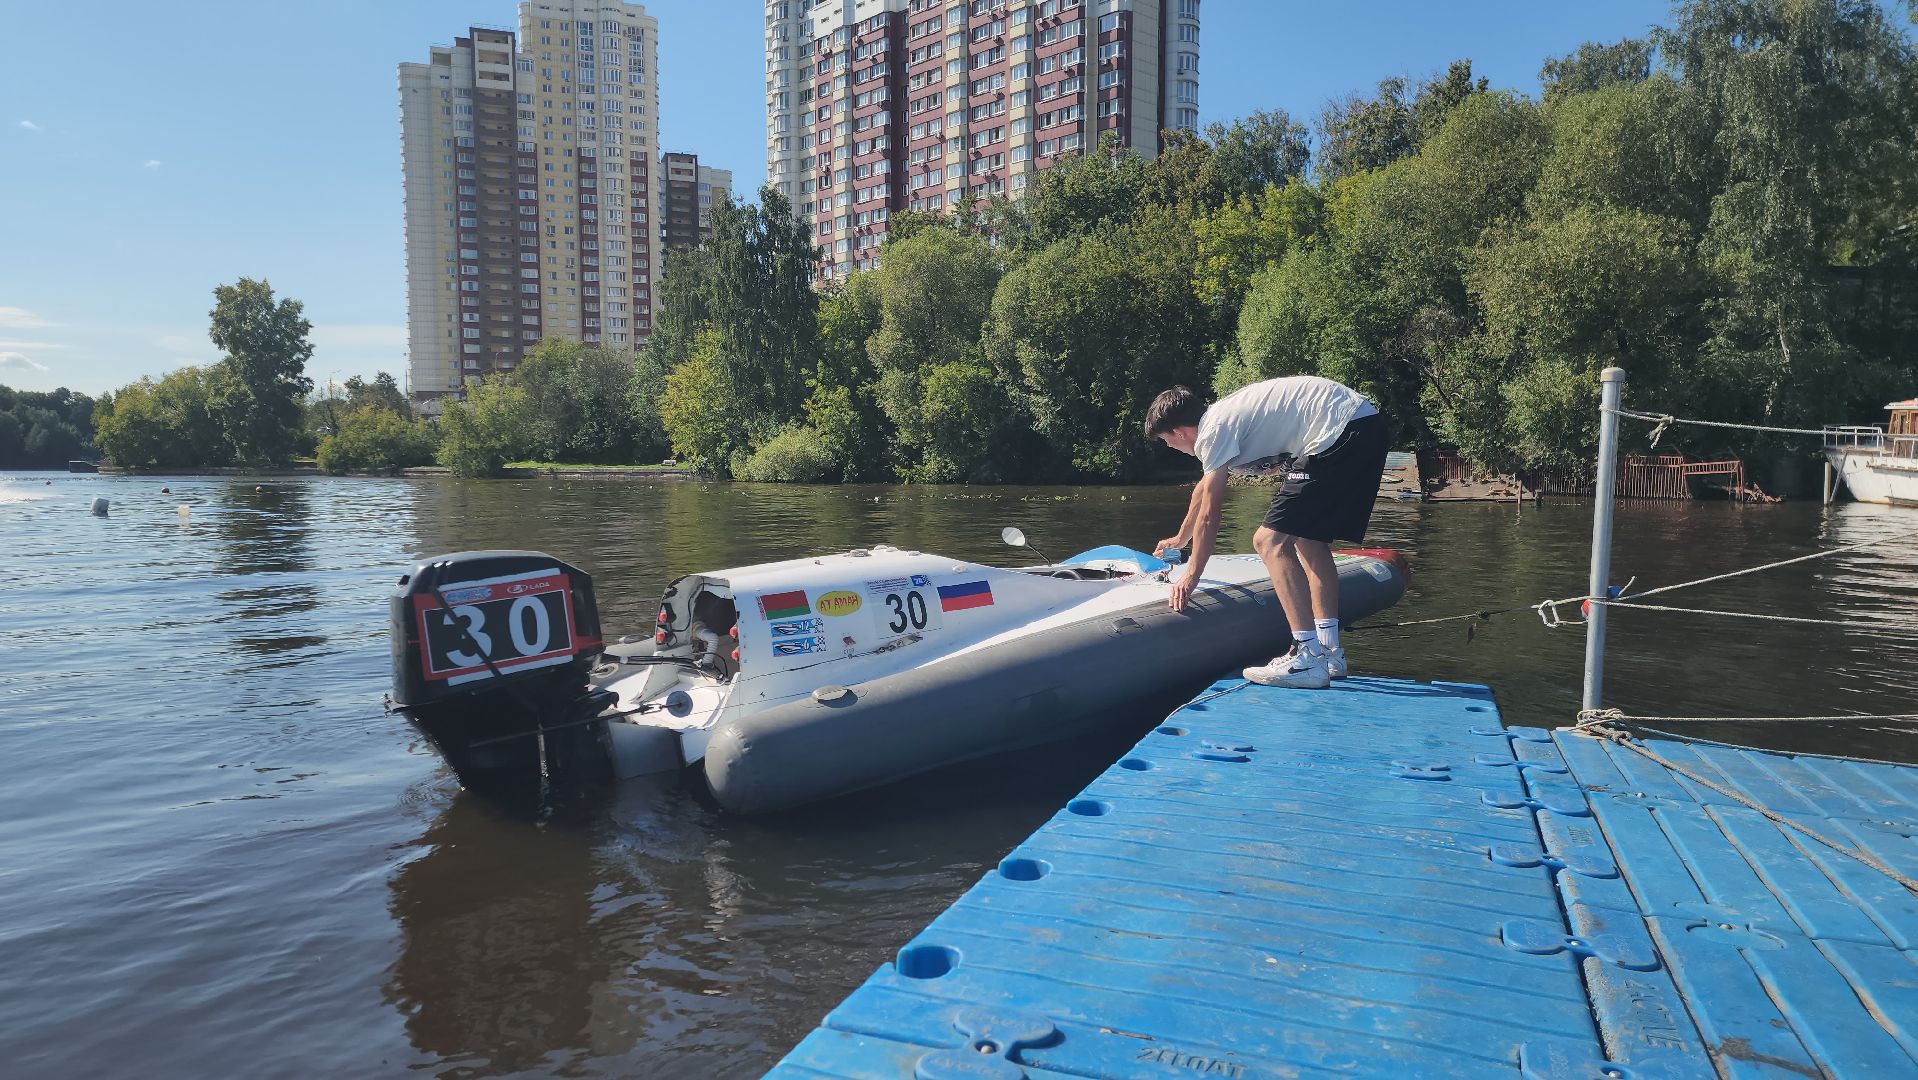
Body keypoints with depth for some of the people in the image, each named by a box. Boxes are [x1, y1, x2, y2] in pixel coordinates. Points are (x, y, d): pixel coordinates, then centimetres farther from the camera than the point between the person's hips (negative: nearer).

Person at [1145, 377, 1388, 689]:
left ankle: (1307, 658, -16)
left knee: (1270, 541, -12)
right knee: (1309, 540, 19)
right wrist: (1180, 538, 54)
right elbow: (1203, 489, 40)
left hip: (1339, 433, -11)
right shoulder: (1219, 417, 24)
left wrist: (1191, 576, 3)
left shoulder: (1214, 430, -6)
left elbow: (1209, 513, -6)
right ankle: (1330, 651, 19)